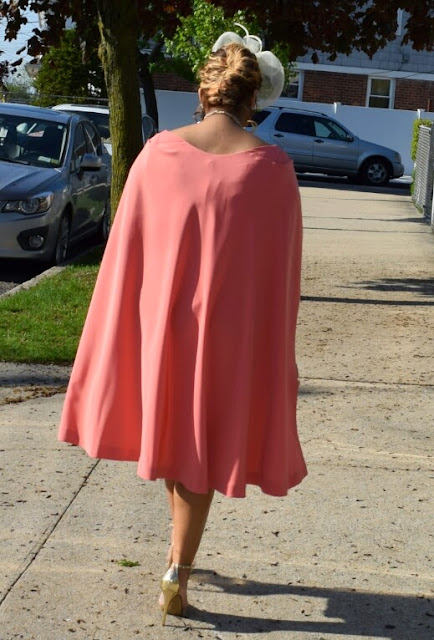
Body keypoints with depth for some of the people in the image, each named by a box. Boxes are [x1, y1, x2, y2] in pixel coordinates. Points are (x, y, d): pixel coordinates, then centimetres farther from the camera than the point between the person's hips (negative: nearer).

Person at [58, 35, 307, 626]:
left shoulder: (158, 152, -6)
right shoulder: (272, 167, -10)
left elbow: (127, 252, -3)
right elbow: (280, 271, -5)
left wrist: (124, 338, 7)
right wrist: (274, 351, 6)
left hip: (160, 322, 2)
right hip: (230, 331, -2)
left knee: (170, 429, 22)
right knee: (204, 444, 13)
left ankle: (183, 553, 38)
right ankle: (177, 574, 14)